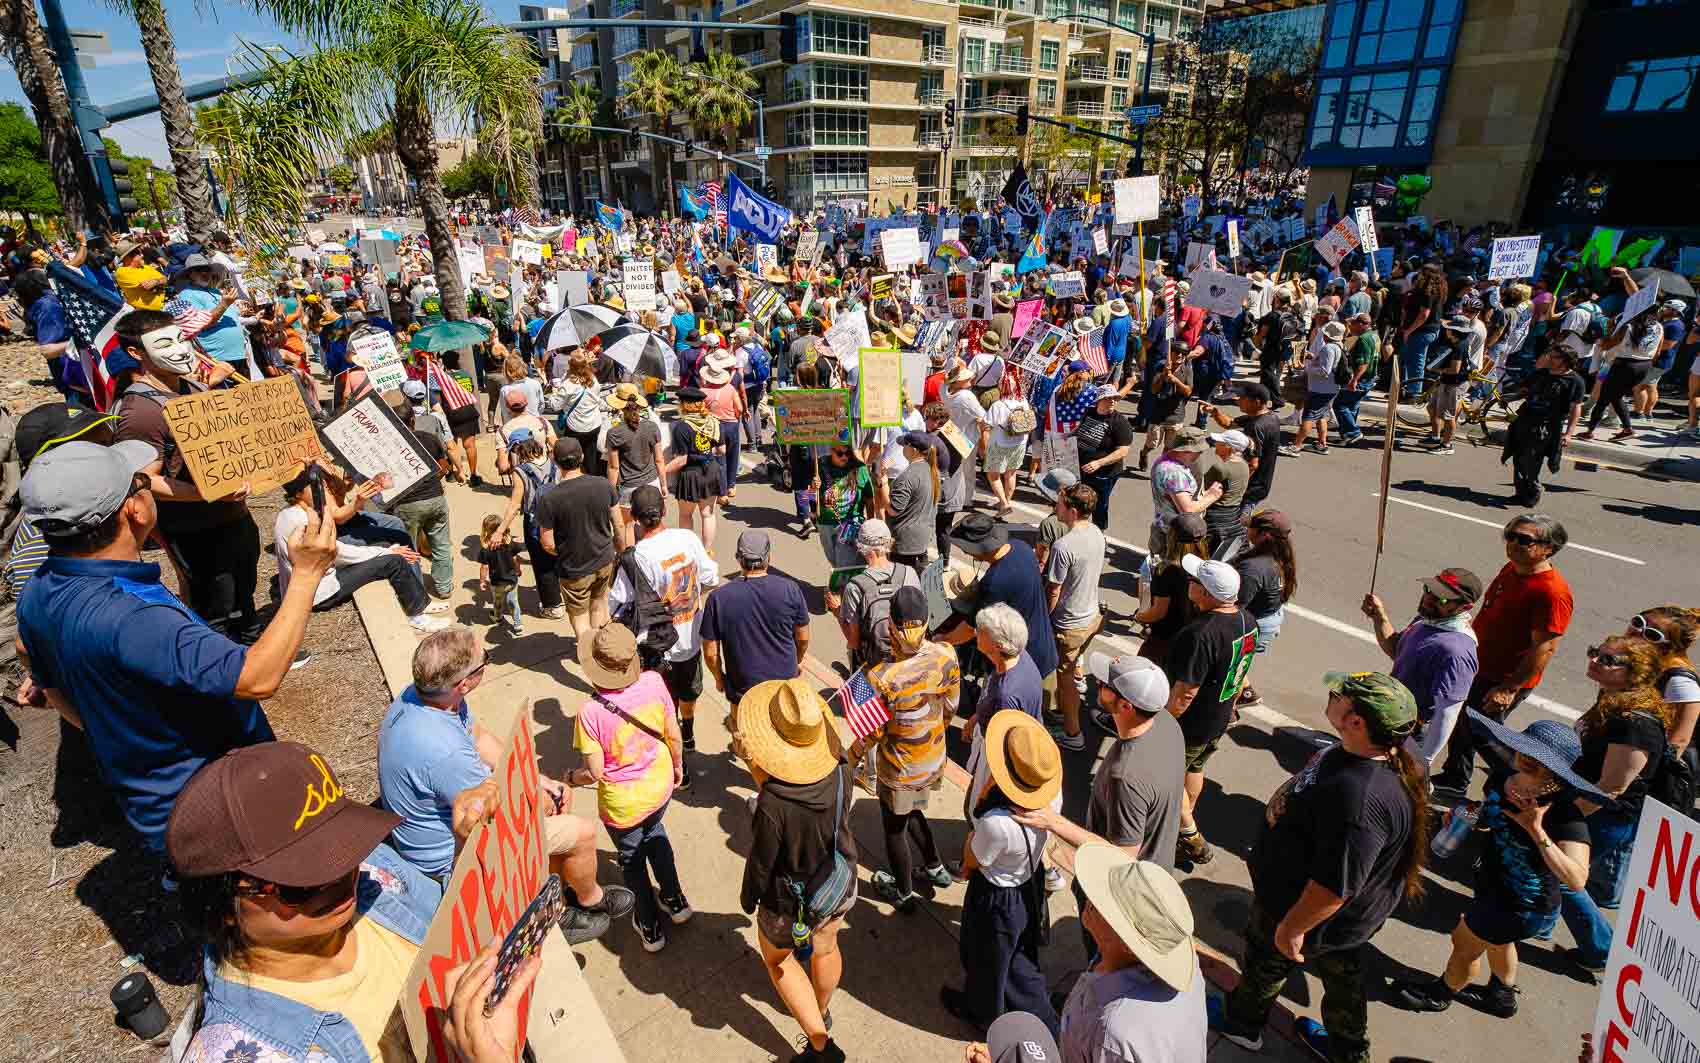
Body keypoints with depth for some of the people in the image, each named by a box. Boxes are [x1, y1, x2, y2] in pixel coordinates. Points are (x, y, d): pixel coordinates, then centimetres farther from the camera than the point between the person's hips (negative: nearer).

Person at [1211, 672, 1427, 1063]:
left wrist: (1291, 928, -19)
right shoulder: (1382, 756, -13)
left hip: (1315, 913, -7)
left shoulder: (1359, 798, -45)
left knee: (1264, 959, 22)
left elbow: (1334, 889, -35)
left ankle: (1242, 1022, 51)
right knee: (1341, 975, 30)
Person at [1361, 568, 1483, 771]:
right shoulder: (1426, 619, -4)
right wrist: (1379, 617, -3)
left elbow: (1448, 713, -31)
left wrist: (1424, 761, -28)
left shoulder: (1456, 651, -32)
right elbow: (1395, 649, 13)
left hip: (1412, 739, -9)